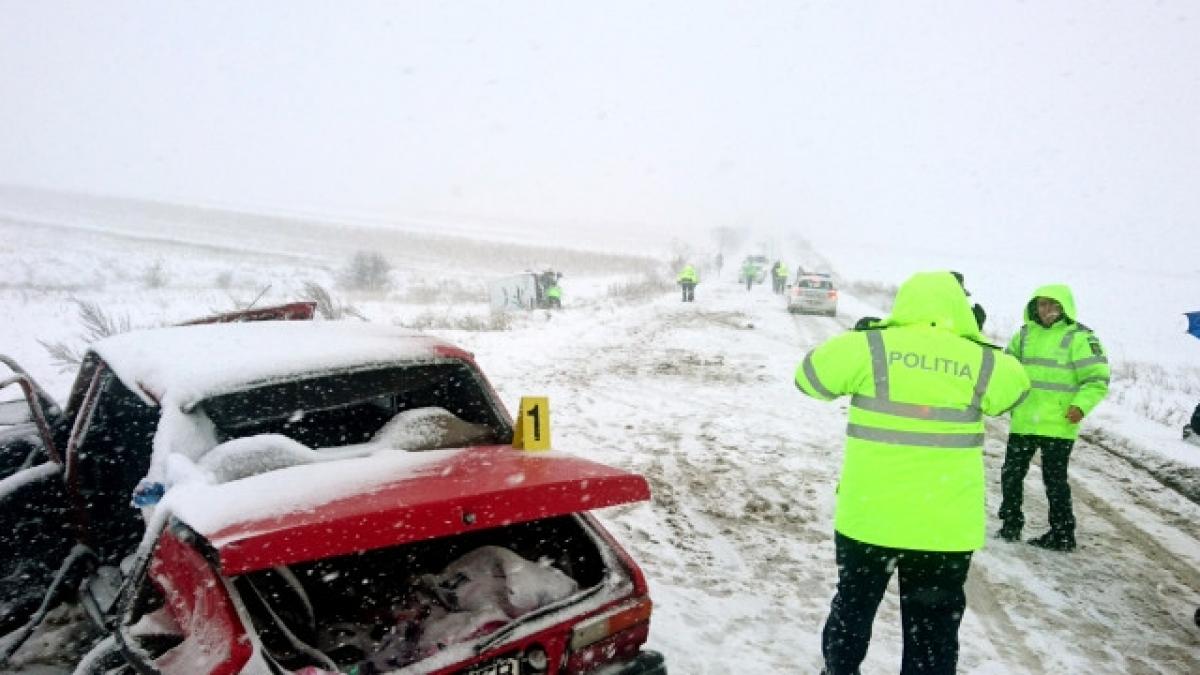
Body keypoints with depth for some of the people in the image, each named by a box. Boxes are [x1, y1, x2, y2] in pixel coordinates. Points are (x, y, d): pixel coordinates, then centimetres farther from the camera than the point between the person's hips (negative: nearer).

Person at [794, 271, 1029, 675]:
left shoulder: (868, 348, -8)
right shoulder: (982, 363, -2)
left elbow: (809, 376, 4)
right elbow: (1015, 386, 19)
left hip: (868, 516, 0)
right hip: (945, 526, 1)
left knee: (854, 604, 21)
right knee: (934, 627, 14)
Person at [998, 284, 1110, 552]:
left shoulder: (1079, 337, -8)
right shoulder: (1025, 334, 10)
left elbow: (1097, 378, -9)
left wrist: (1081, 404, -23)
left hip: (1058, 425, -6)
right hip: (1022, 422, 6)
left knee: (1055, 480, 3)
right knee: (1011, 474, 12)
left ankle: (1062, 535, 15)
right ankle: (1011, 523, 27)